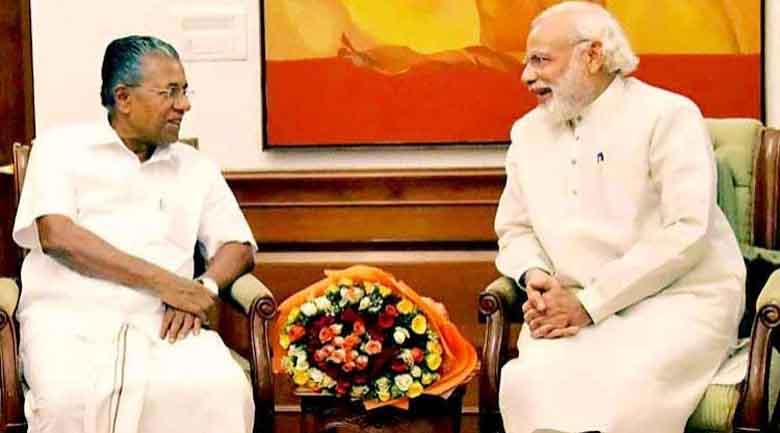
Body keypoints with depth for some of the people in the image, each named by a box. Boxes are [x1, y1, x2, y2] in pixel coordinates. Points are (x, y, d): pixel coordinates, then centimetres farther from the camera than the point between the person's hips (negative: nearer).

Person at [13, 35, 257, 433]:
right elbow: (56, 235, -6)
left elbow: (240, 248, 18)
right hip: (72, 316, -2)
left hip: (161, 322, 3)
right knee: (70, 398, -36)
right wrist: (164, 281, -11)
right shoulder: (61, 148, 8)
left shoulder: (195, 166, 20)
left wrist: (203, 288, -7)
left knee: (223, 391, -30)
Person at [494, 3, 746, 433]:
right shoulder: (528, 132, 15)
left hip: (679, 298, -4)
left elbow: (686, 232, -15)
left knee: (622, 389, -36)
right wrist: (534, 275, -4)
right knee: (530, 381, -29)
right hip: (575, 306, 5)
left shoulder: (667, 116, -5)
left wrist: (590, 304, -17)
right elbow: (514, 231, 21)